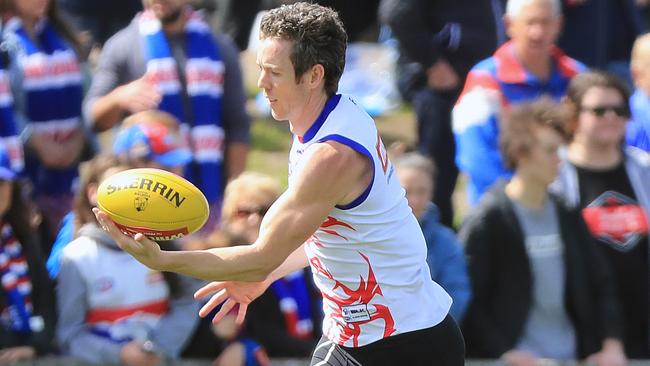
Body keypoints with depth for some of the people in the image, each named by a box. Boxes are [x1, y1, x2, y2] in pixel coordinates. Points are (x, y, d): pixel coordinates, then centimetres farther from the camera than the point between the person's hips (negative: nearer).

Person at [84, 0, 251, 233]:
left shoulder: (219, 47, 10)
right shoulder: (123, 46, 3)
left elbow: (237, 127, 10)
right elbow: (94, 117, -4)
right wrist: (118, 98, -27)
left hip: (208, 194, 2)